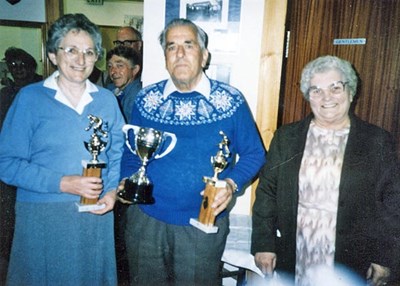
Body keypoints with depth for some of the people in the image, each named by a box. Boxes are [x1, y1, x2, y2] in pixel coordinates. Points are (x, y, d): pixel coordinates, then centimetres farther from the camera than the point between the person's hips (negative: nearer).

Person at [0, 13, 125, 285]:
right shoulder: (30, 98, -5)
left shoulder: (107, 100, 5)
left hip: (96, 214, 3)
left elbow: (117, 153, 8)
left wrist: (112, 191, -9)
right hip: (42, 215, -3)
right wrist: (63, 183, -18)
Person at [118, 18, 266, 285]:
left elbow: (254, 153, -1)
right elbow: (131, 151, 10)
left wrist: (232, 183, -18)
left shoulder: (231, 100, -8)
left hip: (204, 222, -2)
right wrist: (127, 180, -8)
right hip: (146, 219, 2)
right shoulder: (146, 99, -1)